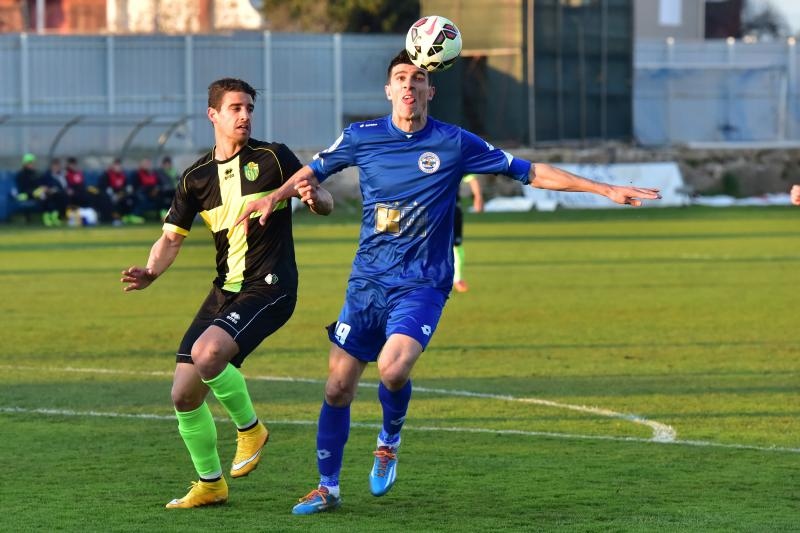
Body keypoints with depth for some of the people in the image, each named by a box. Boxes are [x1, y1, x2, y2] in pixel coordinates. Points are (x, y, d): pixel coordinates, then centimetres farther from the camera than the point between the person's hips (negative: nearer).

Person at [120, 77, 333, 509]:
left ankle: (249, 428, -3)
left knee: (207, 353, -30)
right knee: (184, 395, 0)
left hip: (269, 288, -6)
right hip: (225, 291, 6)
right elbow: (172, 237, 10)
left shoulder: (272, 158, -4)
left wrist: (315, 197, -23)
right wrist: (150, 273, -10)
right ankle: (209, 484, 19)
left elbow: (324, 202, 2)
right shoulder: (196, 178, 8)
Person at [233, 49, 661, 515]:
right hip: (368, 280, 3)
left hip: (422, 284, -3)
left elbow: (531, 173, 2)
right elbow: (314, 171, 20)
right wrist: (275, 197, 2)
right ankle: (327, 487, 18)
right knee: (339, 386, 0)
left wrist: (606, 190, 0)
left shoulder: (455, 143, -3)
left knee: (393, 367, -26)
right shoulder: (362, 137, 2)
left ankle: (390, 441, 6)